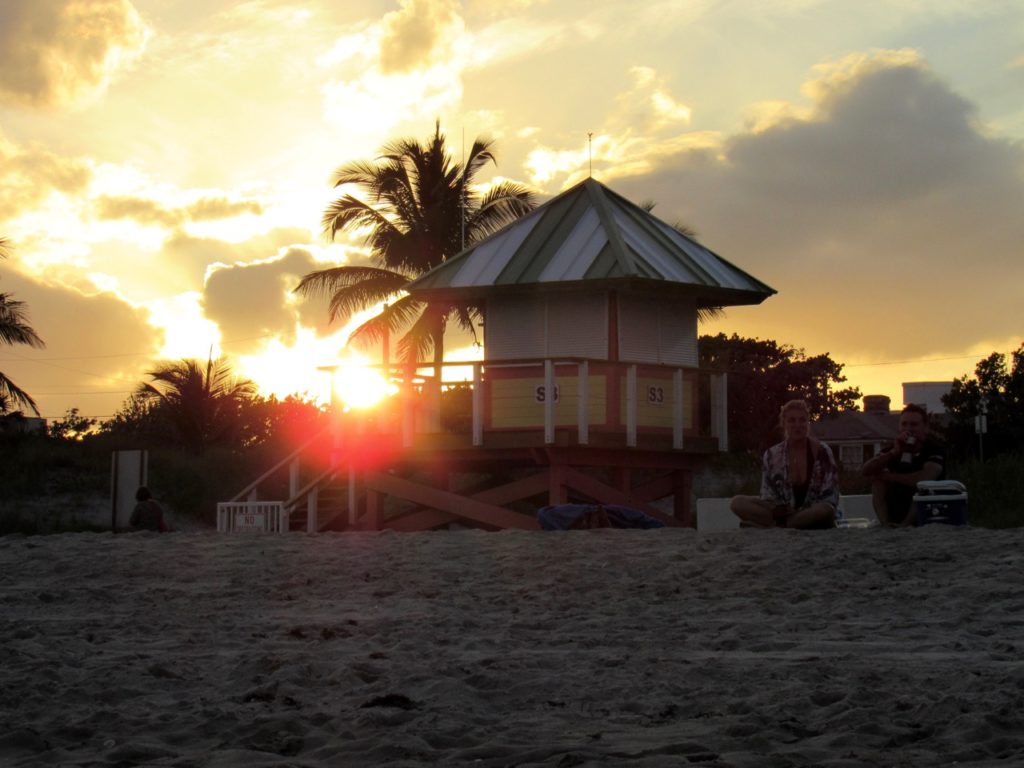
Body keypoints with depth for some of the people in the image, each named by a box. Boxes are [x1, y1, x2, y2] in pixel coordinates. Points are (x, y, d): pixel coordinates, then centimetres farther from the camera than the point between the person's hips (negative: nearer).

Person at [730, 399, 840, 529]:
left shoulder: (821, 451, -5)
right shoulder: (773, 454, 2)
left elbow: (829, 498, -9)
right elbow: (768, 496, 1)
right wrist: (779, 511, -23)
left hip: (813, 512, -2)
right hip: (783, 511, 3)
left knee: (825, 510, -39)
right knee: (737, 503, -18)